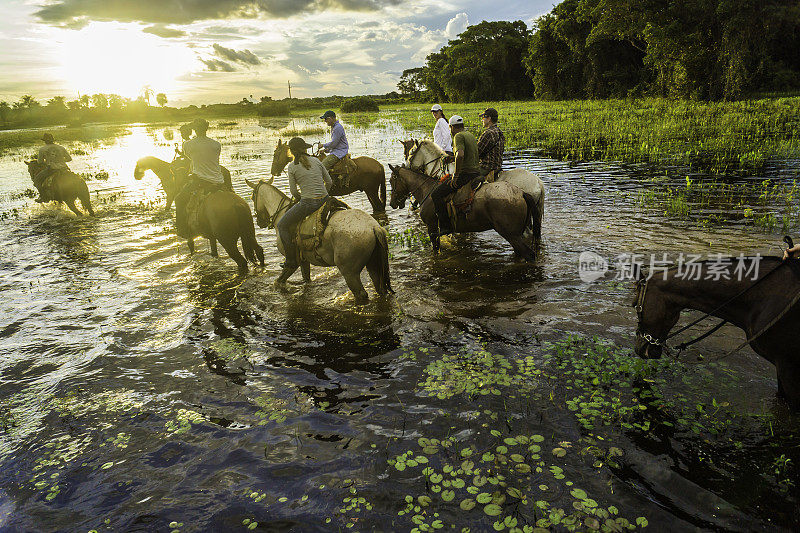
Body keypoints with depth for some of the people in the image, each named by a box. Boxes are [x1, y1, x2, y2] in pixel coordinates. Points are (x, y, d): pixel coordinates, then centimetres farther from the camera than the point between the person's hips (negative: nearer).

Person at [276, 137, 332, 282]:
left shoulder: (292, 167, -3)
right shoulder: (316, 161, 9)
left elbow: (293, 191, -3)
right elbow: (329, 182, 12)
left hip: (307, 203, -6)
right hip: (325, 200, 6)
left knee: (281, 225, 11)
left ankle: (291, 262, 6)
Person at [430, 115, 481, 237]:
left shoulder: (459, 136, -12)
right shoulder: (471, 135, 19)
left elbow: (460, 155, -30)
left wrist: (456, 175, -21)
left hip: (465, 174, -10)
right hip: (477, 173, 10)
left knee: (436, 195, -9)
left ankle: (445, 227, -13)